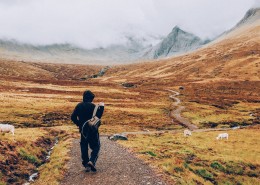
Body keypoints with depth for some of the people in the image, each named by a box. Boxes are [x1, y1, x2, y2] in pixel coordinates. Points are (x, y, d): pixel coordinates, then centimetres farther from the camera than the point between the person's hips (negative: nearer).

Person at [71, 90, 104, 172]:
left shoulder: (79, 106, 2)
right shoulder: (93, 106, -11)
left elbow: (73, 117, 1)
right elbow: (98, 116, -11)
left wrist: (78, 124, 16)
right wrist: (101, 107, -4)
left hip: (83, 129, 4)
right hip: (93, 130, -4)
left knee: (84, 147, 14)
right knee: (96, 146, 7)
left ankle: (86, 164, 15)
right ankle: (92, 161, -13)